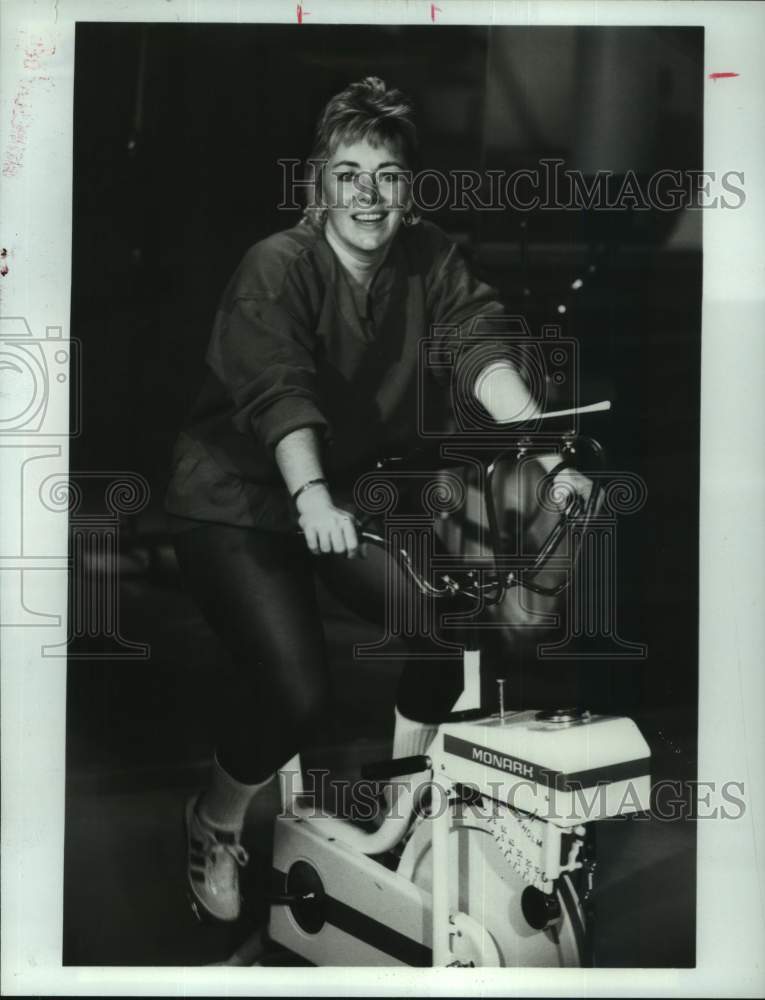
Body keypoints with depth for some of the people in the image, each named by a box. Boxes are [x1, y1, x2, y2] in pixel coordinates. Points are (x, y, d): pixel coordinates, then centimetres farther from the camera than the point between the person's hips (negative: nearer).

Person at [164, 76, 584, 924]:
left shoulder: (429, 260, -4)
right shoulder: (276, 267, -19)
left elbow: (479, 344, -19)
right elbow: (280, 393, -35)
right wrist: (313, 497, -51)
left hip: (351, 492, 6)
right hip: (235, 501, -5)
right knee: (297, 694, -18)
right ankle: (213, 825, 14)